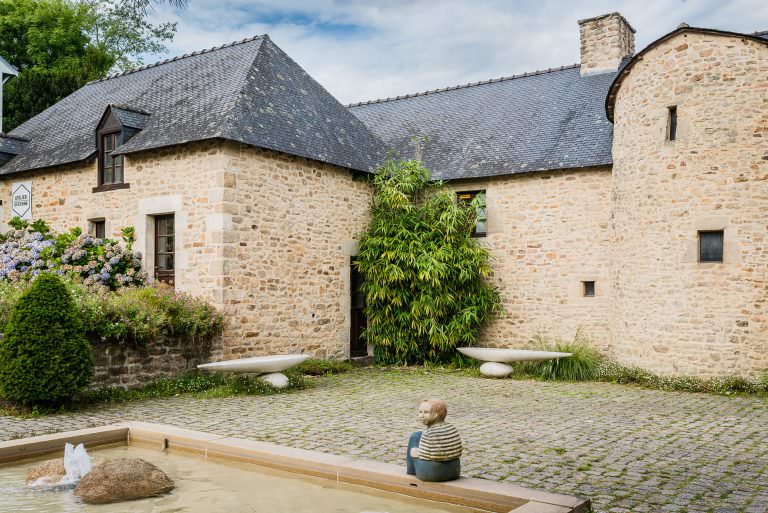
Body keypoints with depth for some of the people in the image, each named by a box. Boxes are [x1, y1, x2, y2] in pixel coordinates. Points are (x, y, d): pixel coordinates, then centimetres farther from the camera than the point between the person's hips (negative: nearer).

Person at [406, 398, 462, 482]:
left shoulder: (429, 433, -22)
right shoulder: (452, 429, -3)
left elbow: (424, 456, -21)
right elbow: (457, 452, 5)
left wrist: (414, 453, 2)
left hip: (431, 474, -6)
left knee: (416, 436, 13)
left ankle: (411, 471, 34)